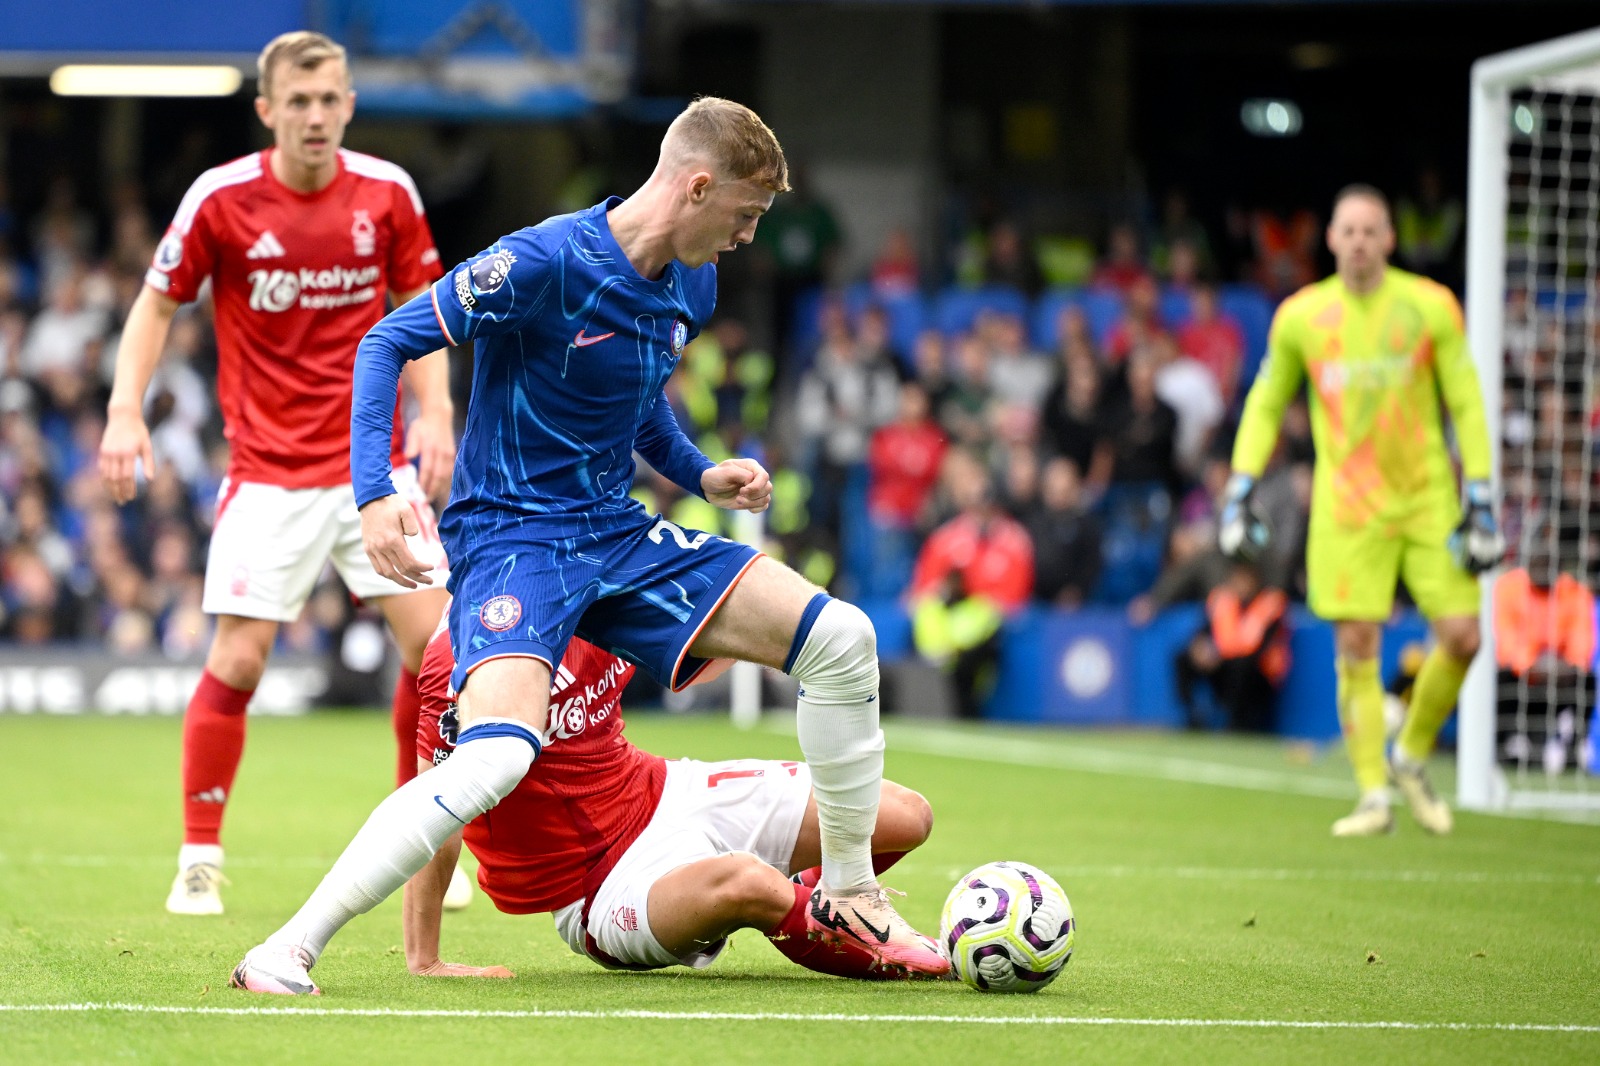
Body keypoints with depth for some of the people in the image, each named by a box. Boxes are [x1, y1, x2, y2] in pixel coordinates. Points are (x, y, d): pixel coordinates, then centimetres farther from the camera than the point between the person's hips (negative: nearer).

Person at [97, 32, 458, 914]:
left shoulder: (387, 193, -2)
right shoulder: (220, 198, -8)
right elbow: (157, 305, 2)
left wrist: (434, 411, -4)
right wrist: (125, 411, -10)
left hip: (376, 461, 2)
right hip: (269, 470, -2)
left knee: (434, 641, -5)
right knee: (237, 660, -9)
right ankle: (199, 861, 6)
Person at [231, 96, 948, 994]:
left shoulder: (692, 288, 7)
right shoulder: (545, 261, -19)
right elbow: (387, 343, -16)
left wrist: (700, 475, 9)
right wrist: (375, 490, -27)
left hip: (616, 534, 8)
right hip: (512, 536, -8)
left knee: (840, 639, 1)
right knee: (499, 753, -34)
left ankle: (851, 895, 18)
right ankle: (288, 951, -26)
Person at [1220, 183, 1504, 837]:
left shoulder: (1430, 307, -1)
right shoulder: (1300, 316, 1)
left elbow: (1466, 404, 2)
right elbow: (1265, 405, 13)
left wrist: (1480, 500, -4)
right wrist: (1240, 489, 3)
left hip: (1427, 498, 0)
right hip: (1347, 505, 0)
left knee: (1462, 637, -6)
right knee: (1357, 647, -8)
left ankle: (1411, 758, 17)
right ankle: (1373, 796, -2)